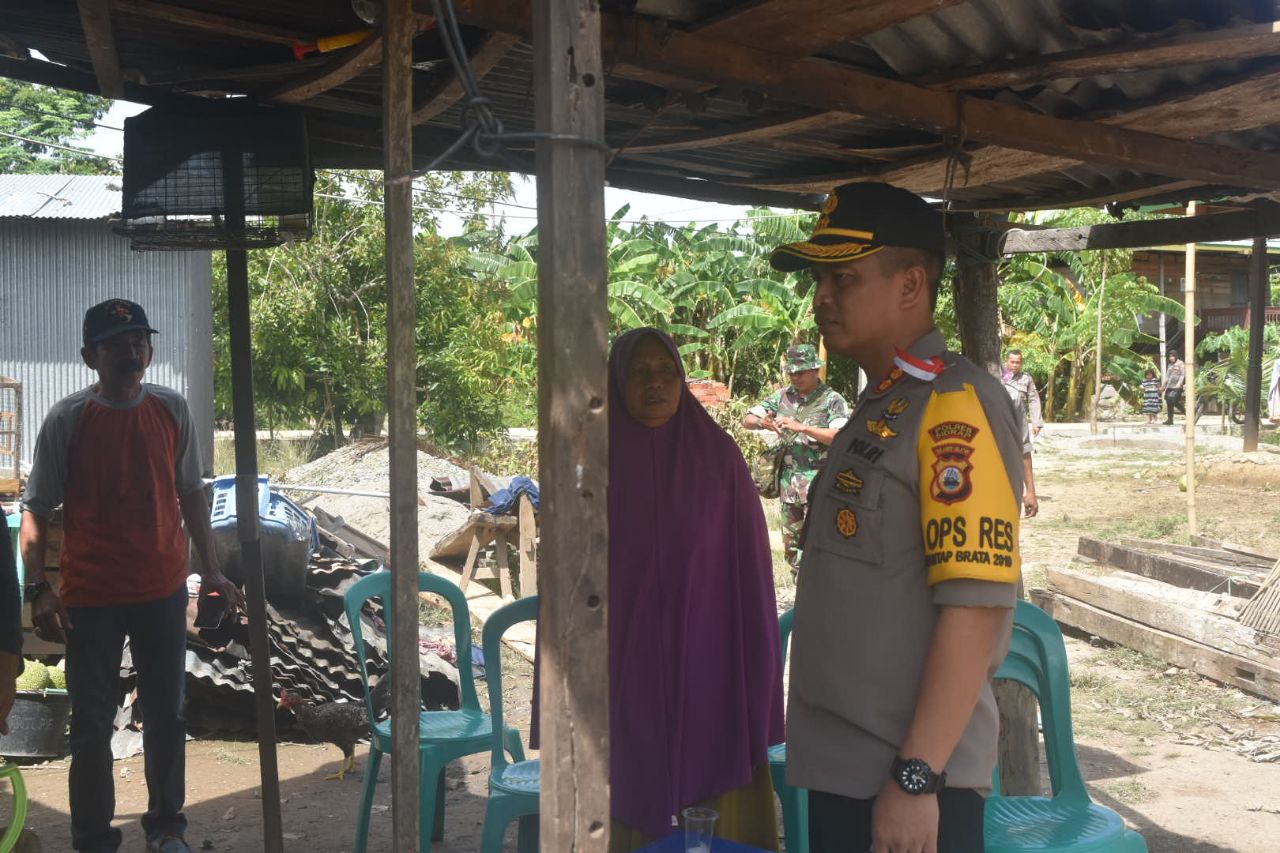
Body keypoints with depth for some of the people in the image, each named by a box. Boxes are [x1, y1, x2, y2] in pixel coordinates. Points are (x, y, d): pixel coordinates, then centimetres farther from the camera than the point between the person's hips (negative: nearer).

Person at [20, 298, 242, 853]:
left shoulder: (172, 410, 0)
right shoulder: (67, 419, -9)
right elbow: (36, 510, -6)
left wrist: (211, 571, 5)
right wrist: (38, 588, -15)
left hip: (163, 591, 3)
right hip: (90, 598, -3)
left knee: (166, 714, 14)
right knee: (91, 725, 6)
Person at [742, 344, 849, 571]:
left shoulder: (832, 400, -4)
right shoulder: (782, 397, 10)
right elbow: (746, 420, 10)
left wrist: (802, 427, -24)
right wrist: (761, 422, -13)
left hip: (818, 482, -5)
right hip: (788, 481, 5)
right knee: (791, 544, 13)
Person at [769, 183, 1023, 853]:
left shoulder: (954, 404, -15)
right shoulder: (877, 408, 13)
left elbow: (976, 603, -22)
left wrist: (916, 775, -23)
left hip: (906, 781, -9)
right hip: (842, 769, 9)